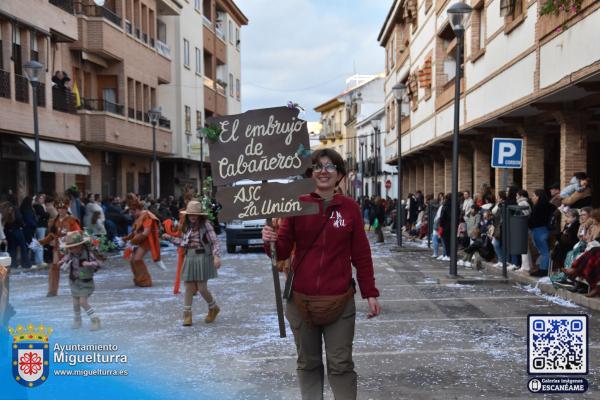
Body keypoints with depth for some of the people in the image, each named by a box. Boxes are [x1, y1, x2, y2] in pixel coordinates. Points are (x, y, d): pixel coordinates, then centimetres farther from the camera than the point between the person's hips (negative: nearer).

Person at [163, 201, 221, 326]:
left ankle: (213, 308, 24)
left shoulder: (205, 225, -10)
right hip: (189, 258, 6)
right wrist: (170, 238, 14)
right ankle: (187, 315, 13)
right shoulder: (187, 227, 9)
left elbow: (215, 242, -15)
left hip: (203, 258, -6)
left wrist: (217, 256, -27)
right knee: (189, 287, 5)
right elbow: (184, 243, 16)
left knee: (202, 288, -2)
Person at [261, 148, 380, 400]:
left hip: (339, 301, -1)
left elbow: (361, 255, 4)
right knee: (308, 364, 15)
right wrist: (271, 241, -20)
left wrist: (370, 293, 3)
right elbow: (282, 251, 1)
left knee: (341, 365, 5)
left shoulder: (350, 208, 0)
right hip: (300, 300, 1)